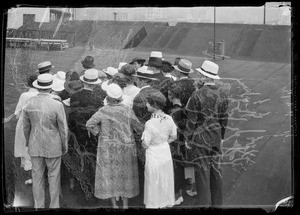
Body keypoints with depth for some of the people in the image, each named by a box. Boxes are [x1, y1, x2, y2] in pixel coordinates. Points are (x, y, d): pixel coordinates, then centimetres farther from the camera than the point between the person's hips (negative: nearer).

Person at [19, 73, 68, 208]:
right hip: (53, 146, -3)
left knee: (37, 177, 15)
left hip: (35, 146, 3)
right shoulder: (57, 105, -19)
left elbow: (25, 125, 3)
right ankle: (54, 206, 24)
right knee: (53, 177, 12)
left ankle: (38, 206, 27)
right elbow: (63, 128, -11)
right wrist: (65, 146, 4)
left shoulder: (29, 102, -8)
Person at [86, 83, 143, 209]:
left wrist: (99, 133, -2)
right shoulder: (127, 111, -9)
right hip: (125, 148, 1)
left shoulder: (103, 111, -9)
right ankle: (125, 204, 21)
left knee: (110, 174, 11)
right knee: (125, 174, 13)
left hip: (108, 148, 0)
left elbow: (90, 124, -17)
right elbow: (139, 129, -6)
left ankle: (114, 204, 15)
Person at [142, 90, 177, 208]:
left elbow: (145, 144, -19)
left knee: (154, 184, 14)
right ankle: (166, 203, 40)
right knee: (166, 181, 23)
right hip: (166, 154, 6)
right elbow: (173, 137, 3)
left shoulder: (150, 124, -27)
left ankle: (154, 205, 29)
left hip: (154, 156, -6)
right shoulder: (169, 119, -9)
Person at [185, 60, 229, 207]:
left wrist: (189, 139, -3)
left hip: (200, 137, -5)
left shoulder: (197, 95, -17)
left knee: (203, 170, 5)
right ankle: (216, 202, 28)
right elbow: (224, 118, 7)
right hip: (216, 137, 5)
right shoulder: (222, 94, 0)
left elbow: (192, 120, -13)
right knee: (216, 168, 15)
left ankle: (205, 203, 14)